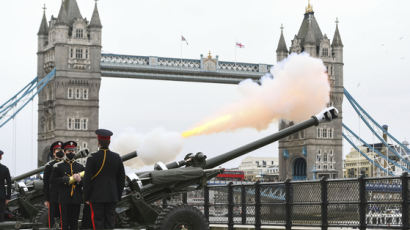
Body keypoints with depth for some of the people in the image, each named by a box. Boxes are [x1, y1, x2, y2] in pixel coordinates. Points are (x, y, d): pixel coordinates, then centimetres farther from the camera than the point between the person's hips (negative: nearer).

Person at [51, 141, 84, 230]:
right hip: (64, 200, -3)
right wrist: (67, 179, -14)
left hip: (77, 200, 3)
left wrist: (79, 180, -15)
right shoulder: (58, 166, 3)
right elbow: (53, 181, -6)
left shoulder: (80, 166, 12)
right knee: (65, 223, -3)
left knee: (74, 223, 6)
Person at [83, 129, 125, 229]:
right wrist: (118, 196, 16)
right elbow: (122, 179, 8)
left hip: (96, 197, -3)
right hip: (112, 197, 3)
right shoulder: (117, 157, 3)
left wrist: (86, 197, 0)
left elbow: (87, 179, -8)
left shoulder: (92, 158, -9)